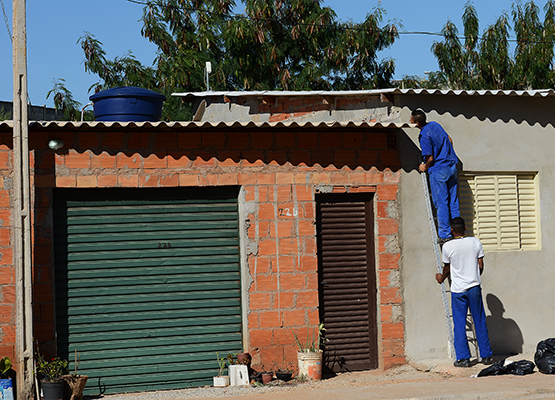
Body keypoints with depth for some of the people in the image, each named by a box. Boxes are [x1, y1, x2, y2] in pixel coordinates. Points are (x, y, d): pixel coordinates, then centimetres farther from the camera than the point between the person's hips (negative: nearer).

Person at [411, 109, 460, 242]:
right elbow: (449, 140, 16)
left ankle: (444, 235, 4)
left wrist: (425, 167, 4)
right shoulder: (435, 125, 6)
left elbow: (430, 158, -15)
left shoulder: (424, 136, -18)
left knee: (441, 203, 0)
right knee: (453, 201, 11)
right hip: (452, 166, 8)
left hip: (438, 171, -8)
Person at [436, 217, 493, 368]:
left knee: (459, 324, 4)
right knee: (480, 323, 10)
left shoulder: (447, 246, -7)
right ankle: (486, 356, 15)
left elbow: (447, 269, 4)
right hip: (475, 287, 2)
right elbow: (481, 266, 4)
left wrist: (441, 278, 26)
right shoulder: (475, 242, -1)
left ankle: (463, 358, 3)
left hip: (458, 289, -2)